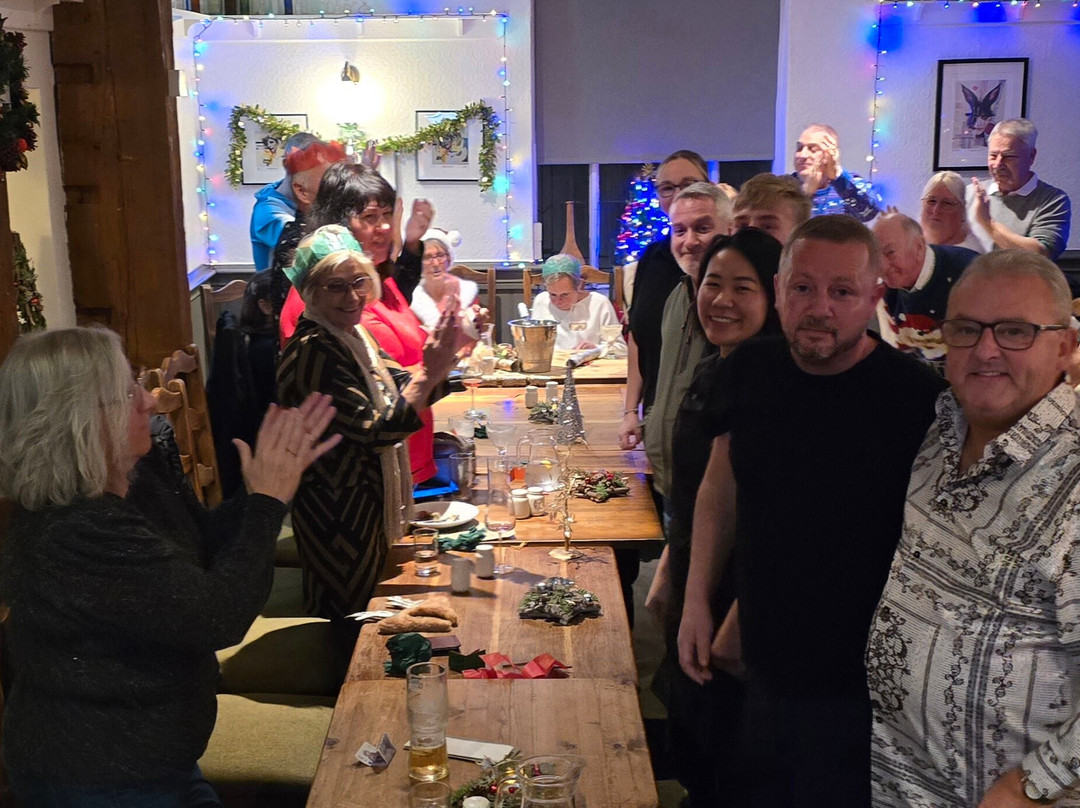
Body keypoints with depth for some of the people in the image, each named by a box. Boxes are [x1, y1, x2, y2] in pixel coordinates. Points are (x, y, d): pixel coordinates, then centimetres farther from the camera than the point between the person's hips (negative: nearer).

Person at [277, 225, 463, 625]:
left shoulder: (351, 336, 5)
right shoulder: (313, 351, -24)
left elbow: (402, 390, 8)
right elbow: (375, 431, -28)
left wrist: (441, 359, -11)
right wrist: (429, 373, -30)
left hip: (364, 498, 9)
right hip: (337, 512, -9)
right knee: (348, 622, 7)